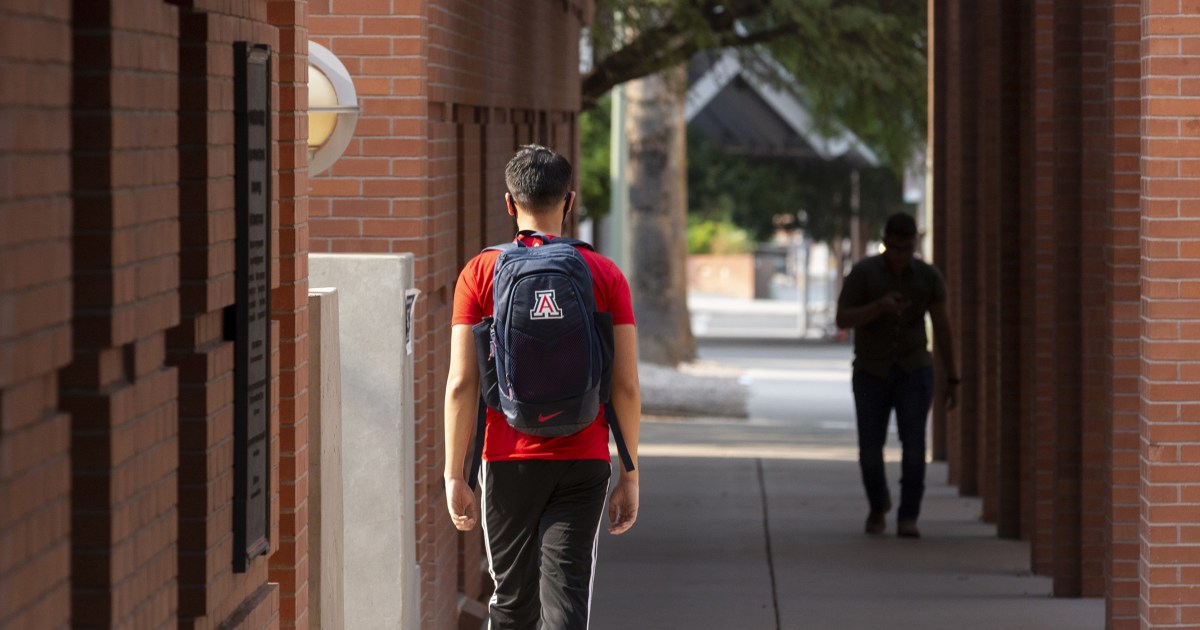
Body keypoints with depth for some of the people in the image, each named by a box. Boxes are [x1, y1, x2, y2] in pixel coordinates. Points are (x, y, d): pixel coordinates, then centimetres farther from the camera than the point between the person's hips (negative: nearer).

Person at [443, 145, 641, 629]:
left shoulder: (480, 274, -1)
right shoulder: (605, 276, 0)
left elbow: (462, 385, -5)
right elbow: (626, 386, -1)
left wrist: (455, 476, -1)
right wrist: (630, 475, 6)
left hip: (508, 462, 0)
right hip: (584, 463, 0)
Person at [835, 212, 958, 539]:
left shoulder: (929, 276, -5)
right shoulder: (862, 272, -11)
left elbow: (942, 328, 2)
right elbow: (843, 320, -15)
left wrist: (952, 380, 4)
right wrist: (879, 306, -33)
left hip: (913, 370, 0)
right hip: (871, 373, 0)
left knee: (913, 441, -18)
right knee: (871, 449, 0)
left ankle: (907, 520, -14)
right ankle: (878, 505, 30)